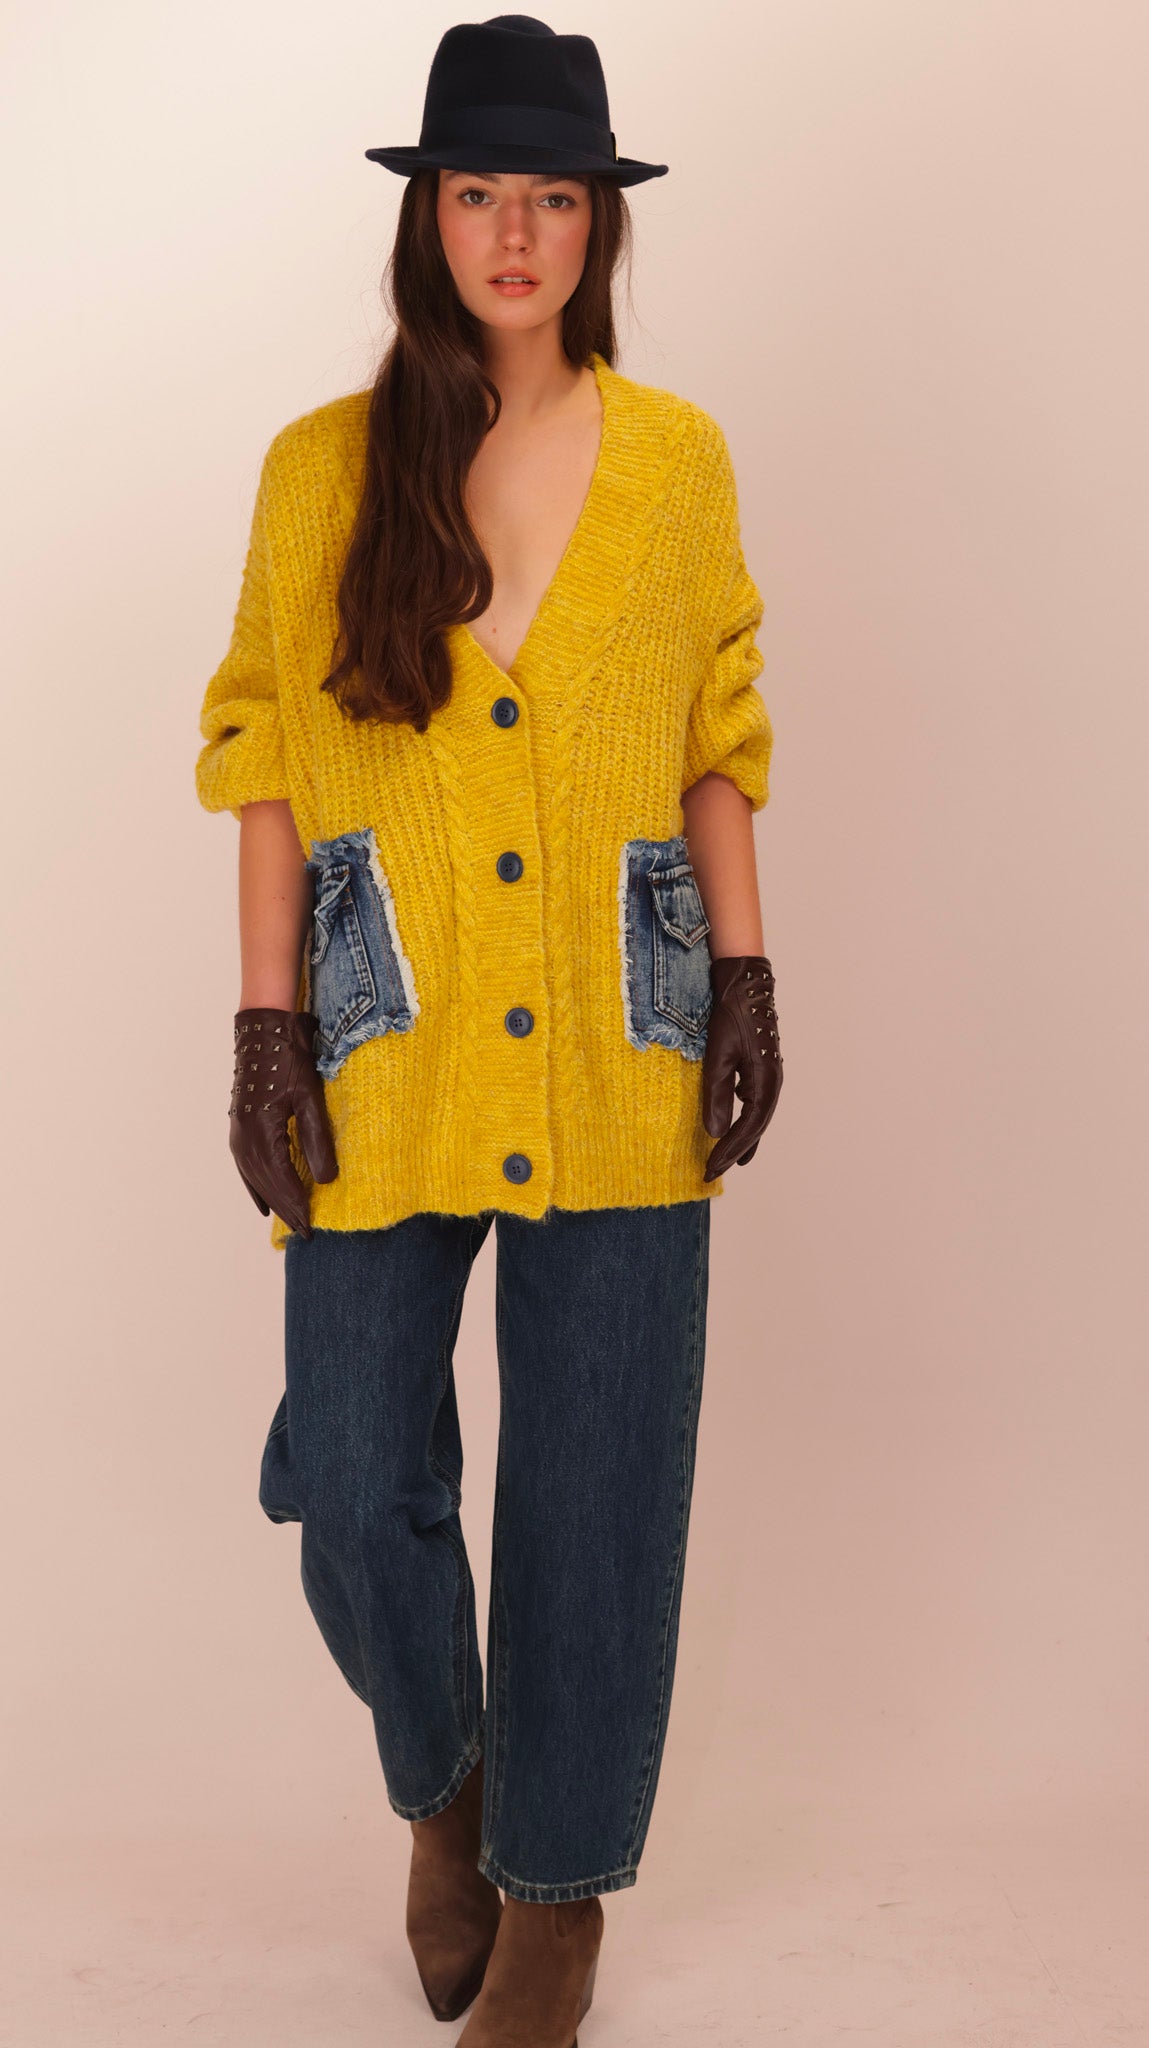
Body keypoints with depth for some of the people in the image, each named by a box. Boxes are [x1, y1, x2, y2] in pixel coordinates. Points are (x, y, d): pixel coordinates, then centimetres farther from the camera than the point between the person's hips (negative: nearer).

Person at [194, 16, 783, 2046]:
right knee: (359, 1494, 2)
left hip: (619, 1057, 0)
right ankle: (440, 1782, 35)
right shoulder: (321, 469, 2)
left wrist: (746, 978, 1)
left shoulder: (675, 460, 4)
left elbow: (716, 738, 9)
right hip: (389, 1055, 0)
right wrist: (266, 1028, -3)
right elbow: (269, 762, 3)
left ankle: (556, 1885, 26)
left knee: (596, 1490, 5)